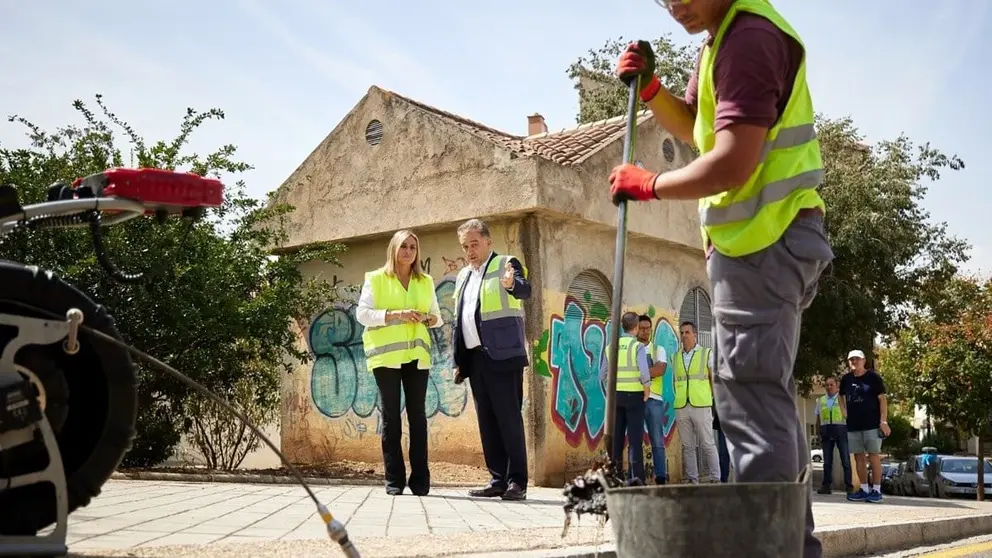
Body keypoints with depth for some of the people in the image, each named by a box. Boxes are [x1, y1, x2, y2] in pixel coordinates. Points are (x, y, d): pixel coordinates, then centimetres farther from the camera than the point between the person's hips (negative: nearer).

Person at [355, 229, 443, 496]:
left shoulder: (426, 282, 14)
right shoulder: (375, 279, 4)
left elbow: (437, 316, 17)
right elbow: (362, 313, -4)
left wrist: (428, 318, -7)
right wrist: (395, 314, -16)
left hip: (417, 354, 3)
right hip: (386, 354, -3)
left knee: (418, 415, 0)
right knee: (390, 416, -2)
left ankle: (420, 480, 3)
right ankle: (394, 479, 3)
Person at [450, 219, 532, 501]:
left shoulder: (506, 265, -1)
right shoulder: (463, 276, 20)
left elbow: (524, 290, -21)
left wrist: (512, 284, -44)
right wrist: (458, 360, 16)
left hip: (502, 355, -7)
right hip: (475, 358, 7)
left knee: (509, 418, -7)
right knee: (487, 422, 8)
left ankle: (517, 482, -3)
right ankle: (498, 480, 13)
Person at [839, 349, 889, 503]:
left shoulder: (873, 377, -4)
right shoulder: (846, 379, 9)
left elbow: (882, 399, -6)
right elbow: (842, 397, 24)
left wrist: (883, 421, -13)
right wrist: (846, 414, 11)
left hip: (872, 424, -5)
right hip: (853, 425, 5)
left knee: (874, 456, -4)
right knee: (859, 457, 6)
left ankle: (876, 490, -1)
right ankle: (864, 489, 11)